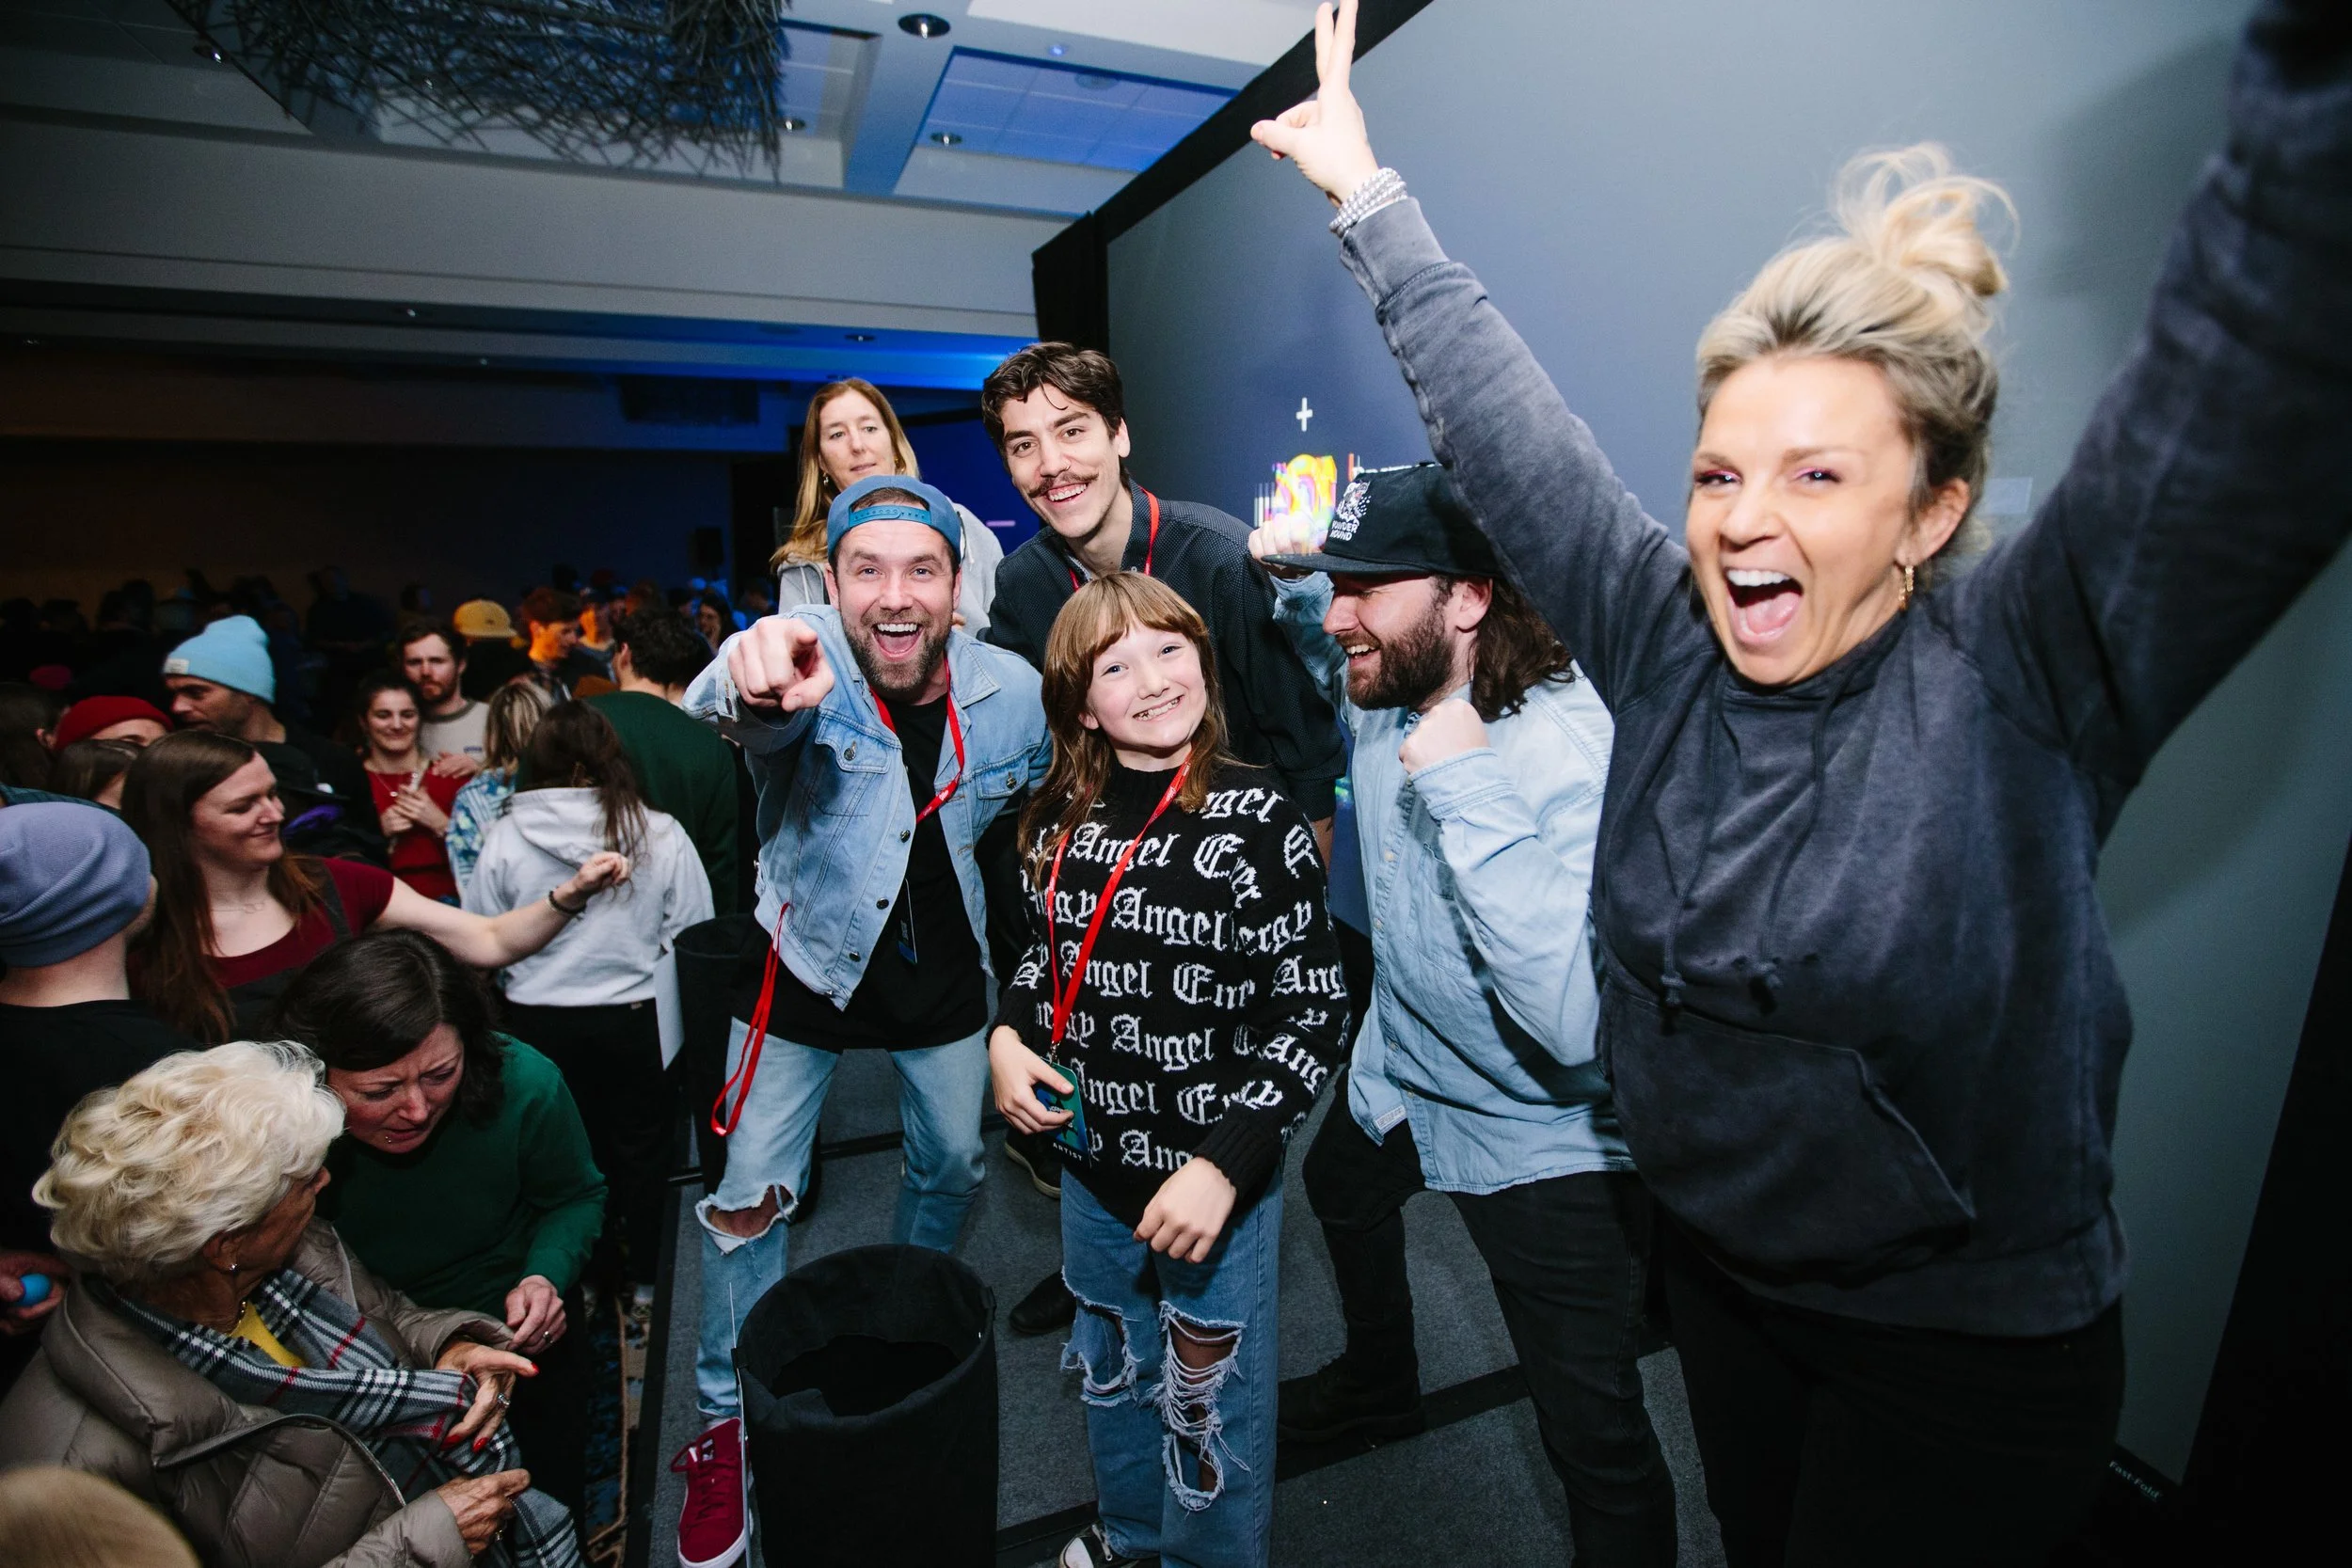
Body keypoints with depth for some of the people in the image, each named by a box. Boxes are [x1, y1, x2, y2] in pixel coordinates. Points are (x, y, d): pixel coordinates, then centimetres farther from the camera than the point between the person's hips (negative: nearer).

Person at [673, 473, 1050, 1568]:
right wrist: (752, 683, -71)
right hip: (807, 959, -2)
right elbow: (724, 710, -48)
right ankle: (727, 1423, 31)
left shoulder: (1013, 693, -15)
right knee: (748, 1198, 4)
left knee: (952, 1166, 19)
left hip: (943, 966, 3)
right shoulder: (808, 664, -24)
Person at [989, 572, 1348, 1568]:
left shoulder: (1259, 823, -19)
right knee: (1112, 1372, 29)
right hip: (1093, 1164, 5)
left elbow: (1312, 1017, -17)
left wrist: (1224, 1162, -22)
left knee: (1211, 1405, 17)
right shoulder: (1060, 823, -4)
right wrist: (1007, 1035, -5)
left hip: (1220, 1180, -5)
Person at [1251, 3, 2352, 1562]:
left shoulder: (2019, 685, -21)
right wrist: (1371, 194, -1)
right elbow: (1507, 429, -6)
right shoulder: (1670, 643, -10)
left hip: (1971, 1352, -4)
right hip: (1718, 1273, 4)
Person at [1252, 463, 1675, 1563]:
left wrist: (1467, 790, -43)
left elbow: (1580, 1027, -44)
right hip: (1399, 1070, 8)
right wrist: (1292, 566, -9)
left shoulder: (1576, 757, -34)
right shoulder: (1379, 689, -12)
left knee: (1597, 1444, -2)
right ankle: (1377, 1387, 65)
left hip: (1542, 1138, -8)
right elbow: (1317, 621, 14)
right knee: (1341, 1192, 33)